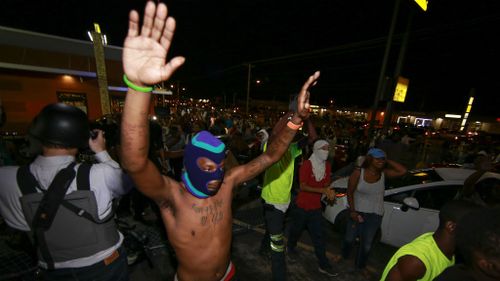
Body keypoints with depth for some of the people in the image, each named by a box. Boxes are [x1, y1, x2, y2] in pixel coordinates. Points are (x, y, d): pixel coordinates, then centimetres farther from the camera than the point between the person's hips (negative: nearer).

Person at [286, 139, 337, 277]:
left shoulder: (327, 166, 0)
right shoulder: (306, 165, -18)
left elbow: (326, 184, 8)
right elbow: (303, 187, -22)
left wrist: (329, 191, -15)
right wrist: (323, 191, -28)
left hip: (316, 206, 4)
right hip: (302, 205, -4)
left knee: (319, 236, 8)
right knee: (296, 229, 18)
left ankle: (323, 265, 23)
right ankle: (290, 246, 46)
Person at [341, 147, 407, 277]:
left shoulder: (384, 173, -8)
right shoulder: (358, 173, -17)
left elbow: (403, 171, -22)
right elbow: (349, 192, -12)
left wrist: (387, 161, -18)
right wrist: (352, 210, -14)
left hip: (375, 215, 2)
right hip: (357, 211, -2)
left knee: (366, 243, 18)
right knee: (349, 238, 17)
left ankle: (360, 265, 44)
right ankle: (344, 256, 48)